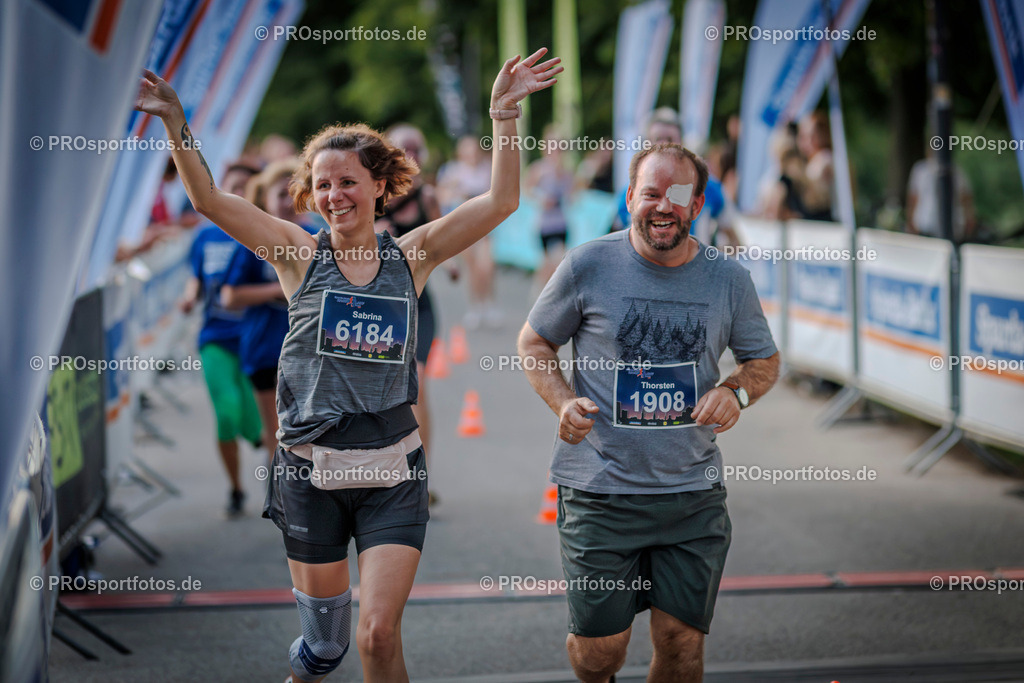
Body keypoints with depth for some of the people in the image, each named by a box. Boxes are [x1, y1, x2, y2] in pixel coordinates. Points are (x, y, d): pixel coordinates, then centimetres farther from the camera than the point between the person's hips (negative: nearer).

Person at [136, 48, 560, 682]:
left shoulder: (411, 254, 2)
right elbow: (209, 199, -8)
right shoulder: (301, 254, 0)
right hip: (310, 471, 0)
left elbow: (500, 202, -6)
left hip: (393, 474, 0)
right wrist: (176, 122, -17)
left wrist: (504, 112, -14)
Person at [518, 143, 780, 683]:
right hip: (600, 490, -2)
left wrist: (736, 391, -7)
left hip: (693, 493, 2)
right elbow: (533, 342, 7)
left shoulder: (729, 279, 2)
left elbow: (764, 359, 15)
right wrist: (562, 403, -11)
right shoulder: (588, 266, -4)